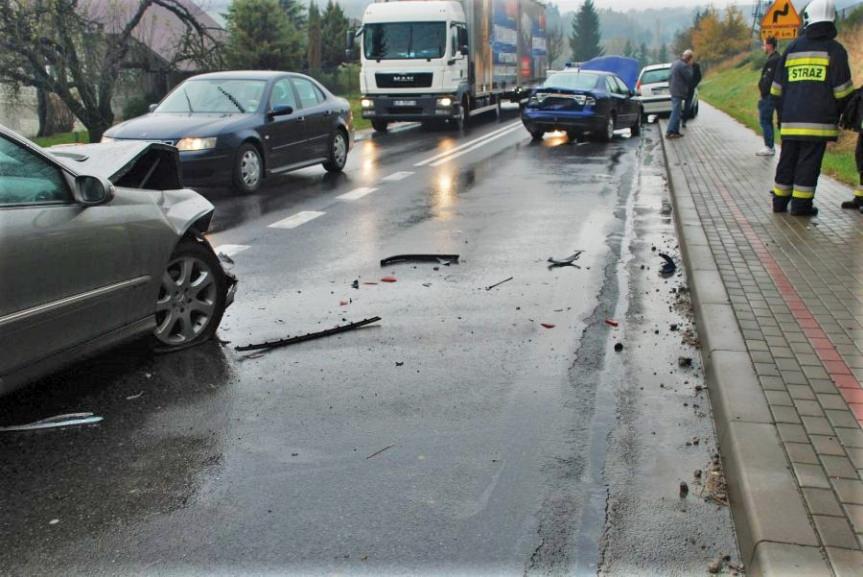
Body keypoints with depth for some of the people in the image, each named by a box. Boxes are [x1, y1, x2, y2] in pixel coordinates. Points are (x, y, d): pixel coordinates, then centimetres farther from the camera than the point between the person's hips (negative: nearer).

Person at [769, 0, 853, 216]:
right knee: (809, 162, -1)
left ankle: (780, 201, 17)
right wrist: (837, 114, 12)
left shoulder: (792, 48, 10)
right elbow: (842, 90, -2)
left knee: (787, 160, 12)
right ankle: (801, 204, 0)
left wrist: (782, 113, 22)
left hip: (791, 119, 4)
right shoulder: (834, 50, -1)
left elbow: (777, 88, 13)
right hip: (818, 121, -4)